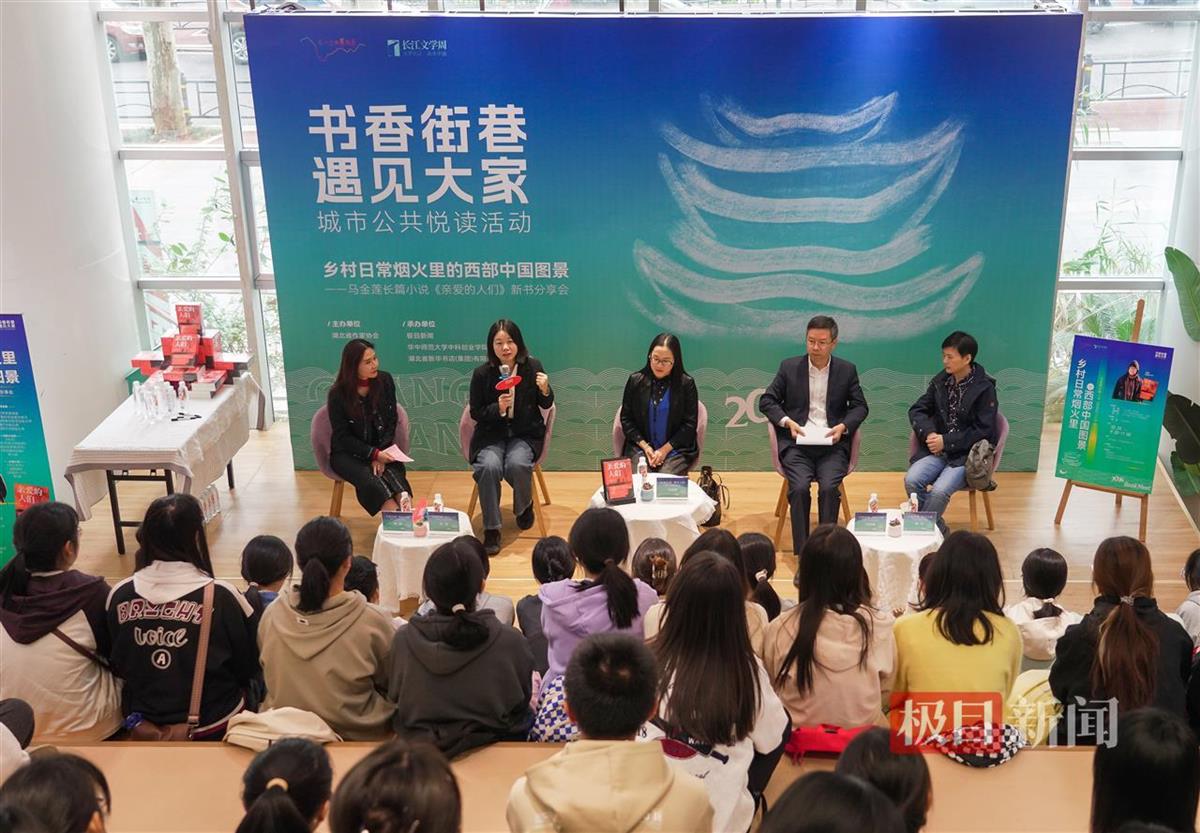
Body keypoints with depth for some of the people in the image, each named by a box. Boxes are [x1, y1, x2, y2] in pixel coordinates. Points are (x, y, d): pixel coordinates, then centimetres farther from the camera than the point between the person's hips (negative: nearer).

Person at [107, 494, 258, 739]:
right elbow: (248, 669, -7)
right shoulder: (221, 597, -22)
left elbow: (117, 667, 4)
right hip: (213, 727, -4)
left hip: (143, 726, 4)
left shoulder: (119, 596, -11)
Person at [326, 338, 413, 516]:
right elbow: (343, 437, -9)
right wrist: (374, 454, -22)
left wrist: (381, 453, -12)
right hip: (347, 453, -2)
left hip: (380, 449, 2)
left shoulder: (385, 381, -1)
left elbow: (392, 421, 3)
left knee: (395, 474, -31)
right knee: (370, 480, -34)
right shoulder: (338, 394, -10)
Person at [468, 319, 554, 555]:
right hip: (491, 435, 0)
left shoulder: (532, 366, -4)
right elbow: (476, 413, 0)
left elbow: (546, 406, 6)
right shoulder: (482, 373, -7)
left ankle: (524, 506, 5)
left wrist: (545, 391, -17)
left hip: (525, 434, 0)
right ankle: (491, 529, -15)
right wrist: (498, 408, -20)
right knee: (489, 467, -30)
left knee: (517, 464, -30)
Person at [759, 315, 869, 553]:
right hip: (797, 443, 0)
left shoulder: (847, 370, 9)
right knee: (799, 487, -26)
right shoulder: (789, 367, 8)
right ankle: (800, 552, -18)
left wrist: (843, 426, -8)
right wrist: (786, 421, -8)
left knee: (829, 487, -27)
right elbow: (766, 401, 8)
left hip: (832, 444, 0)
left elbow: (860, 406, 11)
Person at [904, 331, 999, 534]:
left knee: (939, 491, -30)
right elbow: (917, 410, 11)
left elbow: (983, 431, -10)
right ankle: (937, 529, -5)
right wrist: (929, 433, -10)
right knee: (911, 480, -23)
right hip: (938, 449, 5)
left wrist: (946, 441, -15)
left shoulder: (984, 388, -8)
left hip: (967, 454, -5)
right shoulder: (941, 381, 7)